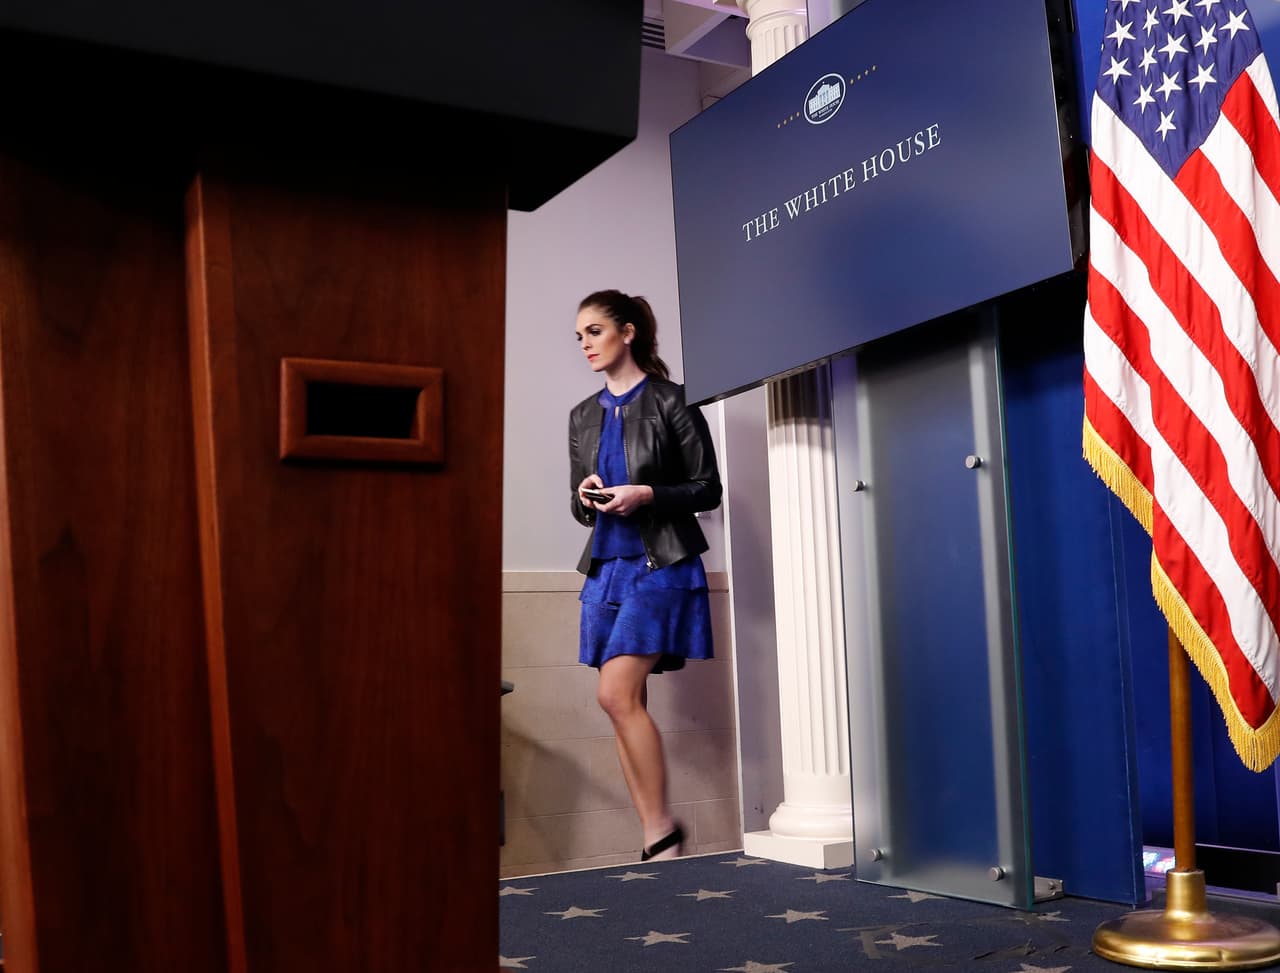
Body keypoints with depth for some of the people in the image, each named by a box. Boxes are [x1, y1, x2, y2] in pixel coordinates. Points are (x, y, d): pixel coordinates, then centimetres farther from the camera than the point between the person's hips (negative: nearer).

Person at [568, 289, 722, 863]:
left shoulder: (669, 401, -2)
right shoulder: (584, 416, 14)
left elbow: (708, 489, -2)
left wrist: (647, 494, -16)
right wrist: (585, 497, -4)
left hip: (659, 565, -6)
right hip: (606, 565, 6)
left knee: (617, 694, -16)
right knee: (627, 705, 3)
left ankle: (662, 826, -2)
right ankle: (656, 844, 10)